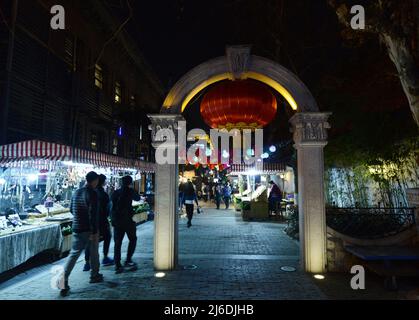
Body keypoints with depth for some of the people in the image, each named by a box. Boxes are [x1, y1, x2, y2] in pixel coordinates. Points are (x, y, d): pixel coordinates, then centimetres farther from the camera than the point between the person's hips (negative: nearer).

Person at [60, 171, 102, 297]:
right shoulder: (92, 193, -16)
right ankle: (95, 276, 27)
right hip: (89, 229, -5)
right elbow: (93, 214, -22)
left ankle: (64, 281, -3)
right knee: (94, 253, 14)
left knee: (73, 254, 7)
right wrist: (95, 231, -19)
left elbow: (71, 209, 18)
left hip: (77, 229, 5)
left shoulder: (76, 192, 6)